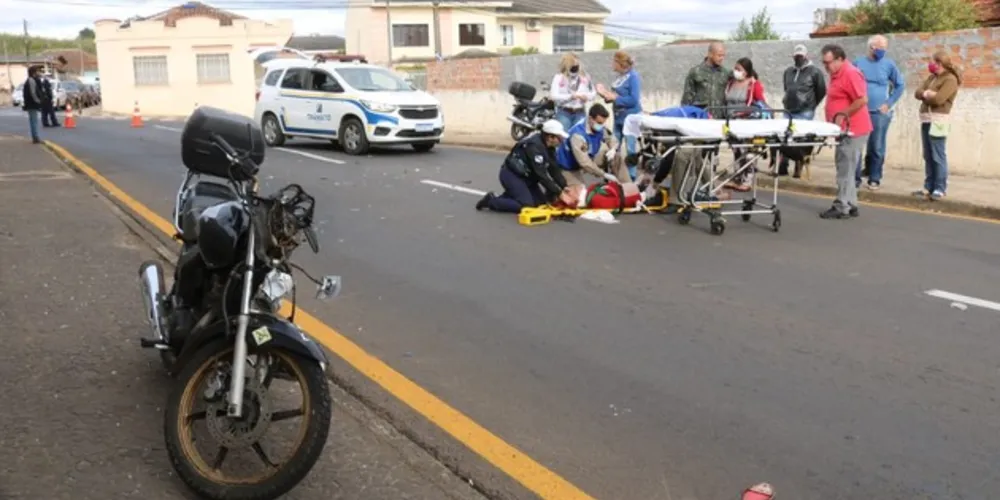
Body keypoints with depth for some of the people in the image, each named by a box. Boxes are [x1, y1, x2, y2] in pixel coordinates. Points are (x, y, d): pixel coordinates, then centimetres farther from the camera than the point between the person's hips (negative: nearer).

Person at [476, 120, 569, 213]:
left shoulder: (549, 147, 1)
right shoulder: (535, 146, -27)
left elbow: (554, 170, 2)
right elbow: (541, 175, -29)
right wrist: (558, 192, -25)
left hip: (524, 176, 10)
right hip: (511, 175, -10)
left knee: (541, 202, 4)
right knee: (526, 205, -19)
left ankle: (509, 196, 14)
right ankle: (491, 201, -7)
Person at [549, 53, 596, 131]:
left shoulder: (585, 77, 5)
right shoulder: (559, 78, -5)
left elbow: (593, 93, 12)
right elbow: (553, 95, -16)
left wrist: (587, 96, -12)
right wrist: (571, 96, -25)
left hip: (580, 113, 3)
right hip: (564, 113, -3)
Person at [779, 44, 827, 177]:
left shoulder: (814, 72, -4)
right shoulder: (788, 71, 13)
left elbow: (822, 91, 1)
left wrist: (811, 105, 8)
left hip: (805, 113, -5)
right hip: (788, 111, 5)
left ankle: (798, 169, 4)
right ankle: (783, 167, 13)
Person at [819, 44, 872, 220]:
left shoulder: (850, 74, -17)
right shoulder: (837, 74, 14)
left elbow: (862, 100, -24)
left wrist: (842, 115, -19)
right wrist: (835, 118, 11)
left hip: (853, 130, -10)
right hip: (844, 129, 10)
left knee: (845, 169, -7)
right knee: (844, 167, 14)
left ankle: (842, 208, -2)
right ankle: (850, 205, 20)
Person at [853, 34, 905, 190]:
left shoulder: (889, 64, 2)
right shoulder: (859, 62, 4)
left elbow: (900, 85, 8)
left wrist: (889, 104, 0)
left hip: (880, 113, -1)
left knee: (876, 147, 4)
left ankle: (874, 179, 14)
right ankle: (855, 178, 6)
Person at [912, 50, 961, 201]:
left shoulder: (950, 79, -8)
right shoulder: (932, 77, 18)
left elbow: (938, 99, -18)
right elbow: (917, 93, 9)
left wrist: (925, 95, -1)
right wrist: (927, 94, -11)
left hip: (938, 120, -8)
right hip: (926, 119, 8)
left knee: (938, 156, -7)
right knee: (928, 156, 10)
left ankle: (940, 189, -5)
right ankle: (929, 187, 15)